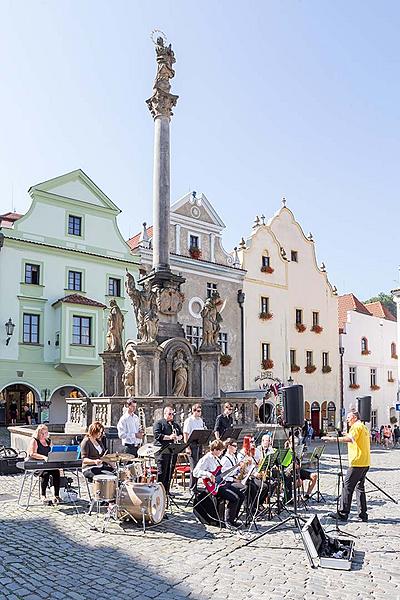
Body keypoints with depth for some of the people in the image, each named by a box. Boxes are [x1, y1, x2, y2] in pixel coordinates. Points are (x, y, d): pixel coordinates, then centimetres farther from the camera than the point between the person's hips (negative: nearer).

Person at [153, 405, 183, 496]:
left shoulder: (176, 424, 20)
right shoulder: (159, 423, -1)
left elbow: (181, 434, 20)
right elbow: (157, 435, -13)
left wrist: (178, 437, -3)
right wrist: (169, 437, -21)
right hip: (163, 450, -6)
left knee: (170, 471, 8)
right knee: (162, 472, -6)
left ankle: (167, 490, 17)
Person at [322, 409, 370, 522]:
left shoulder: (356, 426, -10)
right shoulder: (363, 427, 21)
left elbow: (350, 438, -29)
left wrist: (333, 439, -32)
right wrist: (346, 436, 16)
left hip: (357, 463, -10)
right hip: (365, 463, 10)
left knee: (347, 486, -5)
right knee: (360, 487, 13)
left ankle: (343, 513, -3)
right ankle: (363, 514, 13)